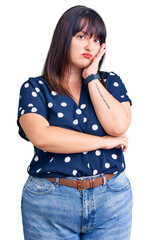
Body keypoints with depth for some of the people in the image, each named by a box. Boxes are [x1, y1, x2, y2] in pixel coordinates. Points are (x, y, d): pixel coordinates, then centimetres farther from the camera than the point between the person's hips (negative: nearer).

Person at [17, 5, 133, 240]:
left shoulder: (110, 82, 7)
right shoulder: (35, 88, -1)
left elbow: (118, 126, -10)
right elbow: (41, 136, -17)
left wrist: (92, 77, -7)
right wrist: (105, 141, -12)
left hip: (112, 199, 2)